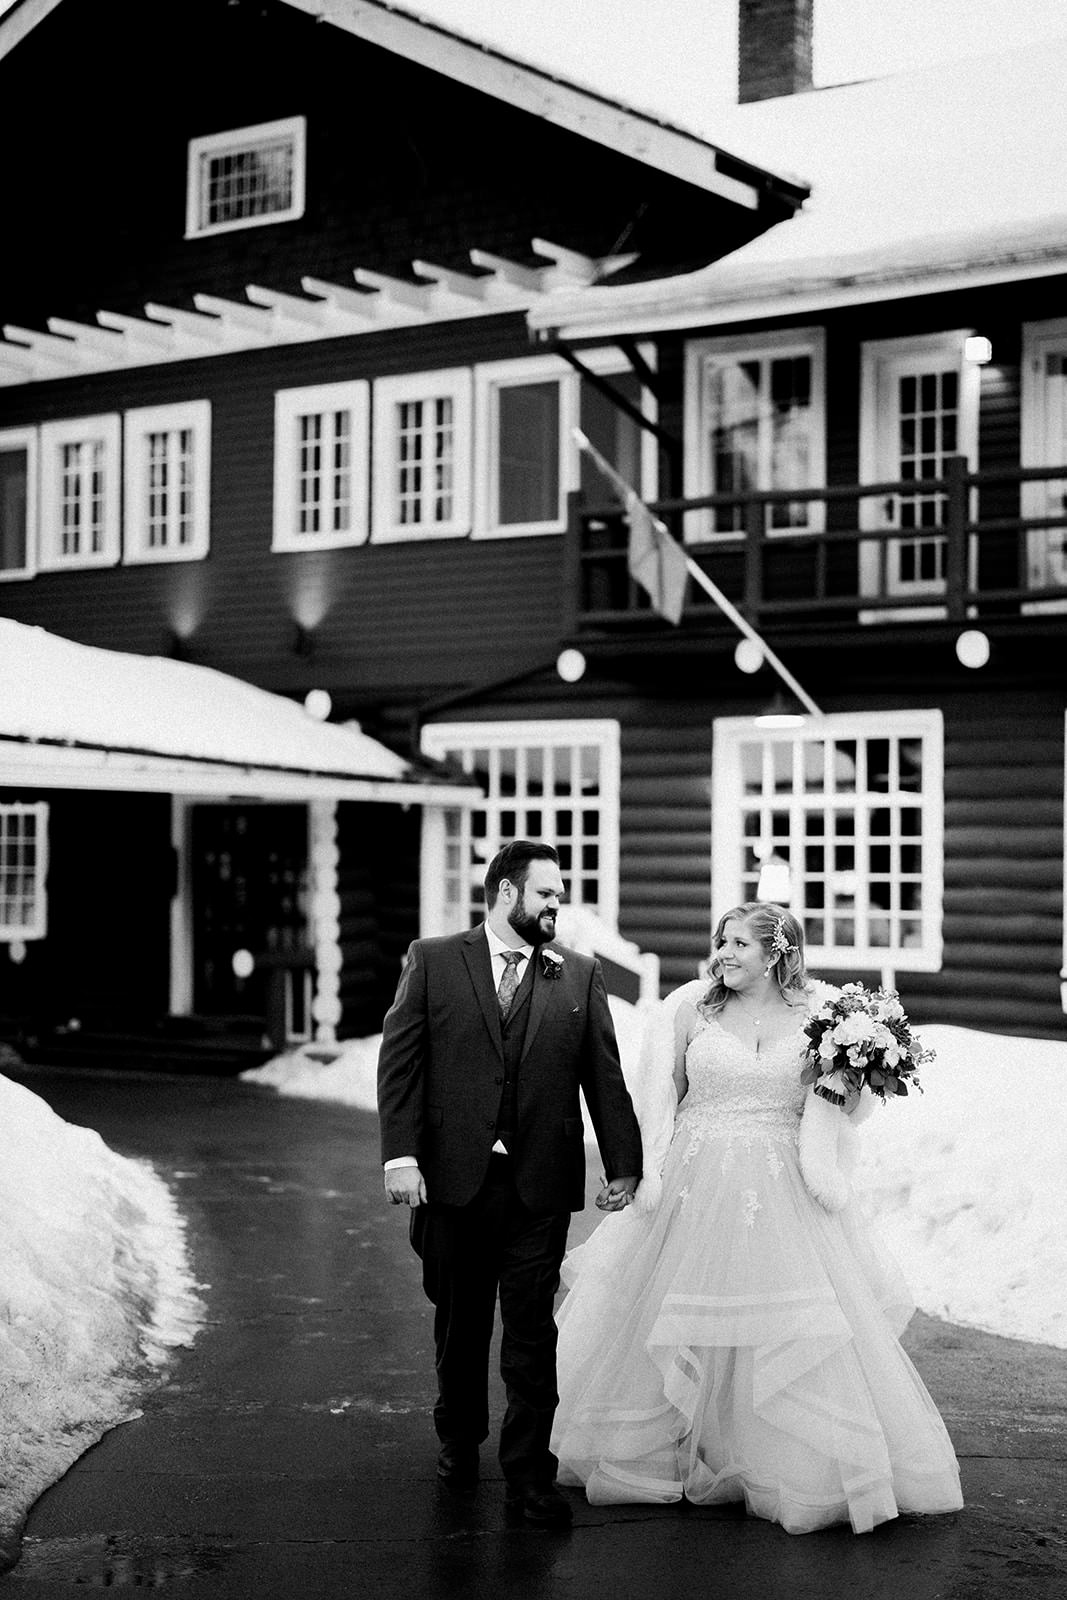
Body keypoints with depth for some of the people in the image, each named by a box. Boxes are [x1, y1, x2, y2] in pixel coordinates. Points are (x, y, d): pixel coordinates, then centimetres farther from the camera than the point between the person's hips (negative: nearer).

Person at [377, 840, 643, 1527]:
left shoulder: (580, 974, 6)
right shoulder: (433, 961, 2)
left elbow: (605, 1076, 7)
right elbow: (400, 1061, -2)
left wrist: (624, 1164, 4)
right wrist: (401, 1154, -10)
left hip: (540, 1186, 0)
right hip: (454, 1179, 0)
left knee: (533, 1334, 1)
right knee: (460, 1322, 15)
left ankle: (530, 1474, 9)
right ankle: (460, 1439, 35)